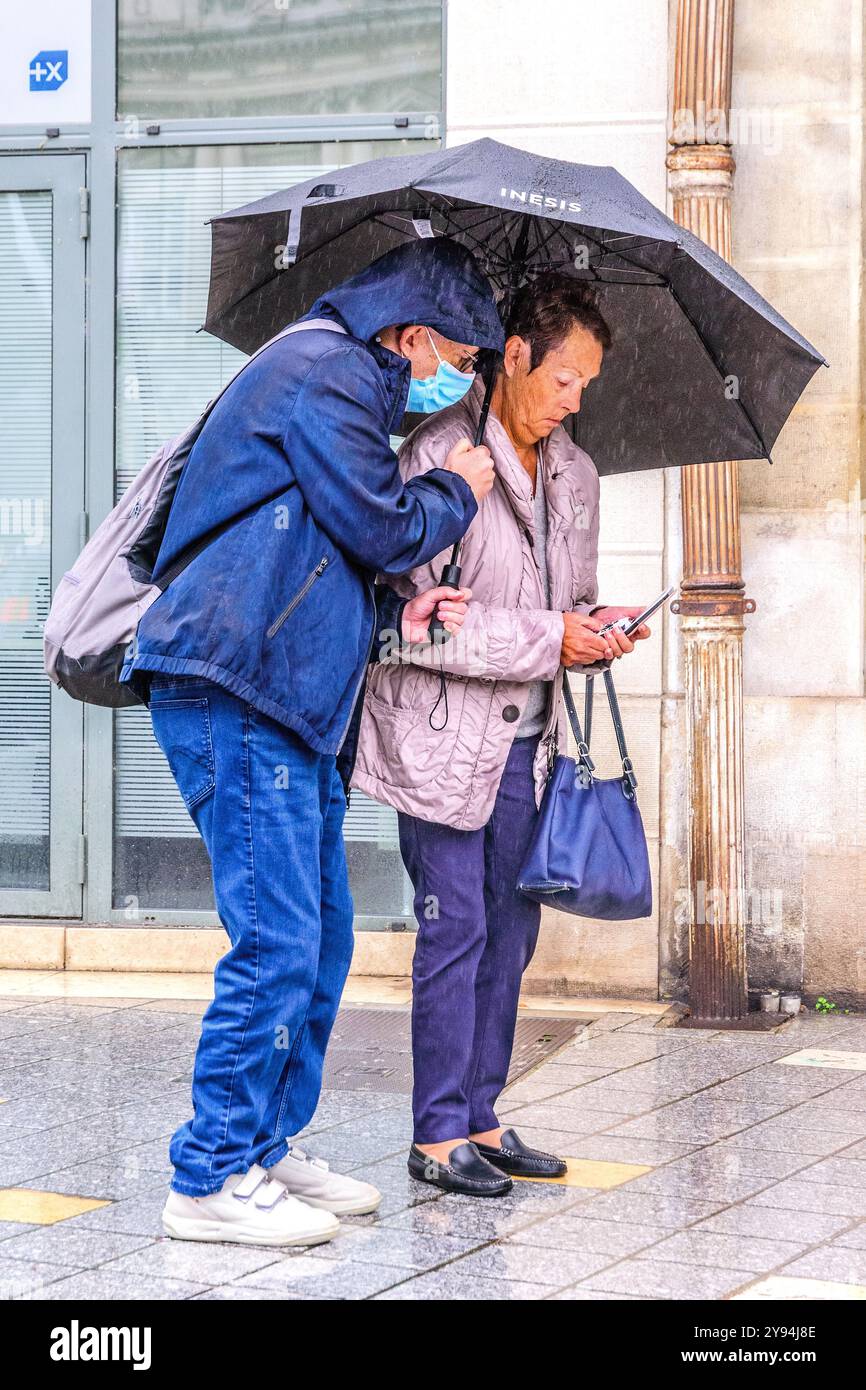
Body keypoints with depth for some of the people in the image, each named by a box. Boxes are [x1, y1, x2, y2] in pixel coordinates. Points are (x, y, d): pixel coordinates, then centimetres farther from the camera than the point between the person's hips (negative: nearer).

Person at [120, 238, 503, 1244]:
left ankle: (266, 1149, 21)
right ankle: (212, 1178, -5)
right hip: (234, 691, -11)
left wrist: (396, 610, 12)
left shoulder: (340, 377, 26)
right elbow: (384, 527, -12)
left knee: (319, 941, 12)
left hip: (293, 705, 11)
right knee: (277, 941, -11)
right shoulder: (326, 371, -8)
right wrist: (457, 490, 7)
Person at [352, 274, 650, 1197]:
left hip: (524, 739, 7)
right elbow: (419, 617, -19)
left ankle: (479, 1120, 19)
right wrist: (549, 636, -20)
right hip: (441, 734, -7)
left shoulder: (575, 475, 11)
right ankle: (438, 1135, 4)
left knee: (511, 929, 9)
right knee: (455, 928, -5)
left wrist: (597, 631, -3)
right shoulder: (436, 457, -13)